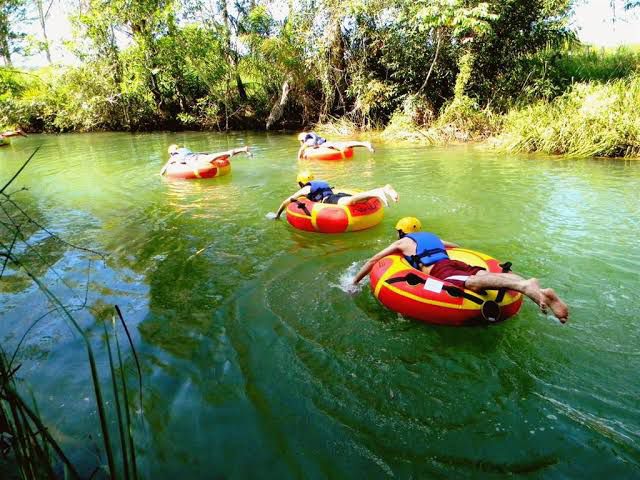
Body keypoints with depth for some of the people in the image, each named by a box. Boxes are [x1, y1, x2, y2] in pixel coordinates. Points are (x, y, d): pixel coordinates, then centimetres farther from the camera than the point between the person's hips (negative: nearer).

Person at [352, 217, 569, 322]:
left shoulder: (402, 242, 24)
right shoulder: (432, 236, 39)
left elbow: (372, 261, 23)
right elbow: (456, 246, 54)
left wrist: (354, 282, 32)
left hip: (439, 270, -6)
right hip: (457, 263, 6)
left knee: (473, 283, -30)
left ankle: (524, 286, -56)